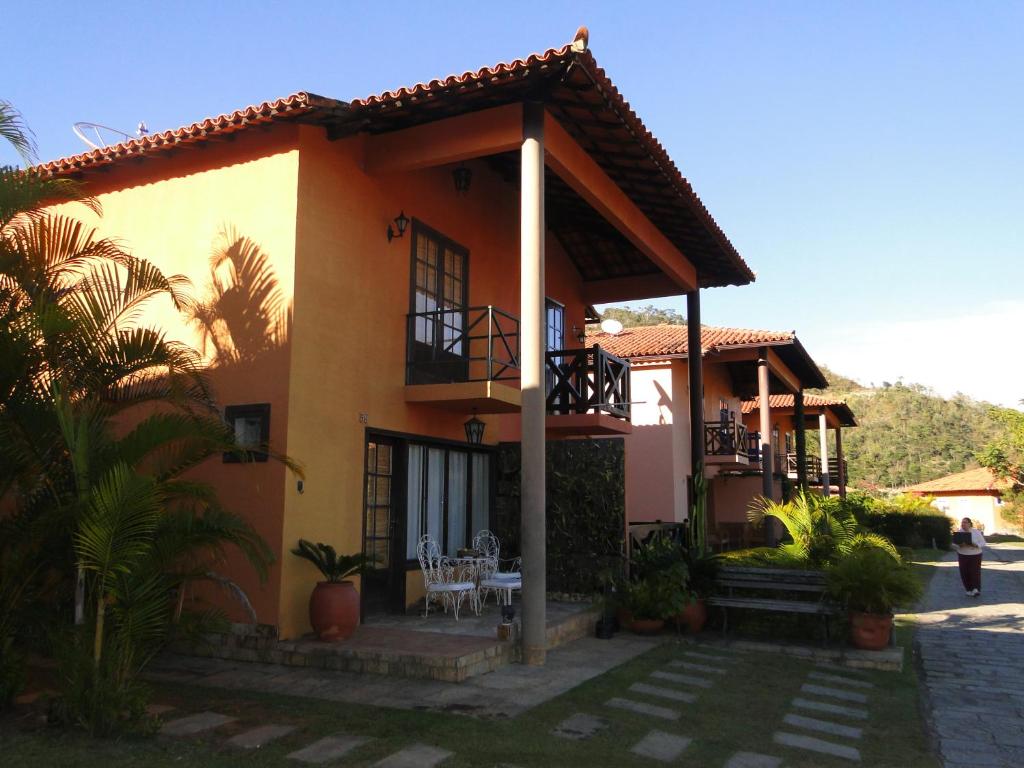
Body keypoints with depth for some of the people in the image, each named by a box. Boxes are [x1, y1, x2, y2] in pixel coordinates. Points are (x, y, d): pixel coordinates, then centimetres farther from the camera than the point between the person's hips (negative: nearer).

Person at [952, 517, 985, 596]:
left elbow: (983, 543, -3)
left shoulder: (976, 532, -3)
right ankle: (969, 590, 13)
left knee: (975, 572, -10)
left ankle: (976, 589, -10)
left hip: (975, 555, -2)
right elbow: (954, 543, 2)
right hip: (962, 555, 2)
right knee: (964, 573, 1)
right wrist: (959, 545, -19)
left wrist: (975, 545, -22)